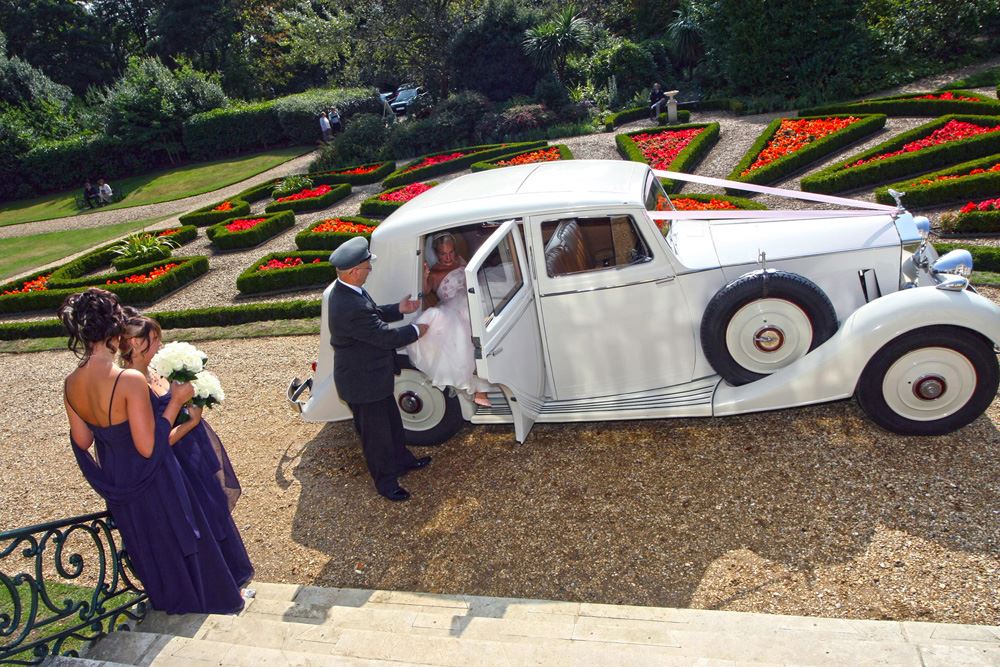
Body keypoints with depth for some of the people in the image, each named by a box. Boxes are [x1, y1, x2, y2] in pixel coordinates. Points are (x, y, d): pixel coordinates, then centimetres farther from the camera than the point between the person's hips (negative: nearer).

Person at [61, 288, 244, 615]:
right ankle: (214, 599, 39)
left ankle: (172, 603, 50)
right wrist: (175, 401, -19)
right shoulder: (130, 380, -31)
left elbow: (81, 441, 3)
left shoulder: (70, 385, -9)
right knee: (182, 538, 18)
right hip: (153, 482, -6)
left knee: (148, 548, 27)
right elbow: (149, 447, -26)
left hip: (116, 482, 6)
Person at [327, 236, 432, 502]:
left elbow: (372, 315, 13)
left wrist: (398, 309, 1)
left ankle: (402, 460, 49)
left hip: (372, 373, 10)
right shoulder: (351, 308, -37)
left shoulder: (346, 290, -4)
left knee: (391, 420, 27)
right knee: (376, 433, 12)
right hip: (363, 382, -10)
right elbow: (386, 337, -28)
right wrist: (416, 330, -12)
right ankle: (386, 482, 32)